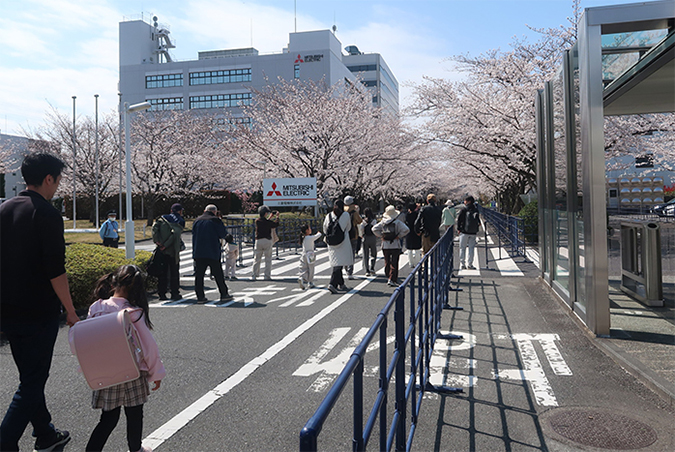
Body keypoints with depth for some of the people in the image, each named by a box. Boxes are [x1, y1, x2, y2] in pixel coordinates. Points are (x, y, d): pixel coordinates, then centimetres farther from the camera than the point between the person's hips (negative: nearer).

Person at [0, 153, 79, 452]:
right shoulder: (46, 214, -15)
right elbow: (55, 271, -19)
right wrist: (71, 312, -13)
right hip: (38, 313, -8)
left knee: (30, 376, 19)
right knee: (32, 383, 2)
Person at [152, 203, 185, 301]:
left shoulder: (163, 218, 9)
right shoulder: (180, 221, 0)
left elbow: (155, 226, -7)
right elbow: (175, 233, -15)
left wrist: (156, 241, -10)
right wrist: (166, 245, -14)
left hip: (161, 250, 4)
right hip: (173, 251, -3)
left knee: (162, 272, 9)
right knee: (174, 272, 5)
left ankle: (161, 294, 11)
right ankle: (175, 294, 5)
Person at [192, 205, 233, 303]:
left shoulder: (196, 221, 12)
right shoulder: (216, 221, -5)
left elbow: (194, 235, 16)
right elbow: (224, 235, -6)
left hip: (198, 253, 4)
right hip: (212, 253, -4)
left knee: (199, 274, 6)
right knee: (218, 274, 3)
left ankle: (200, 296, 5)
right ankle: (224, 294, 8)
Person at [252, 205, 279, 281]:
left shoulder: (257, 221, 0)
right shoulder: (268, 222, -11)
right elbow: (276, 224, 5)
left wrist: (270, 217, 28)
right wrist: (277, 216, 18)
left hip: (258, 241, 4)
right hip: (267, 241, -3)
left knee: (257, 259, 10)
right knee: (268, 259, 4)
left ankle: (254, 275, 10)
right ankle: (267, 276, 4)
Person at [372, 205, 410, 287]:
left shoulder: (383, 222, 3)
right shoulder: (398, 222, -8)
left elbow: (374, 229, 3)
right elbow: (406, 230, -16)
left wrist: (381, 236, 5)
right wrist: (399, 236, -6)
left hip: (385, 246, 3)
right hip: (395, 246, -3)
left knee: (387, 262, 14)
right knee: (394, 263, -1)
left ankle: (388, 276, 22)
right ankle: (391, 280, -7)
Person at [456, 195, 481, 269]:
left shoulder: (463, 209, -6)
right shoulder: (476, 209, 4)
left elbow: (459, 219, -6)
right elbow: (478, 219, 8)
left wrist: (458, 229, 3)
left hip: (464, 231, -2)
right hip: (473, 232, 2)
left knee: (462, 248, 6)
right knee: (471, 248, 8)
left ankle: (462, 264, 4)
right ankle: (469, 264, 6)